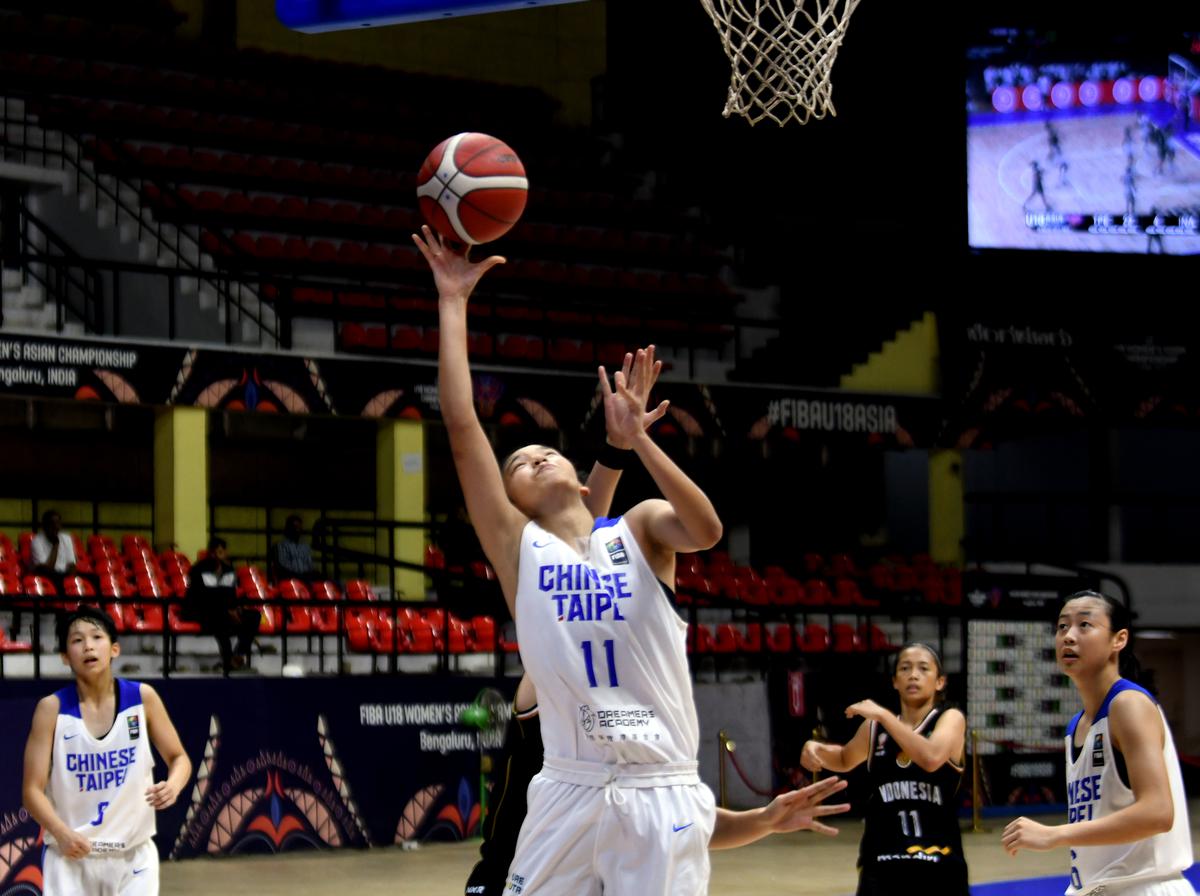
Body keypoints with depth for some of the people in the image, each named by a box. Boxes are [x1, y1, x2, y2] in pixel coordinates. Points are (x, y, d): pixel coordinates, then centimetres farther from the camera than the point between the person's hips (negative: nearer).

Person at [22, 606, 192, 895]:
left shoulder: (143, 698, -4)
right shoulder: (52, 708, -8)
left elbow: (179, 758, 6)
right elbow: (32, 789, -9)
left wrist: (173, 785, -19)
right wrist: (61, 833, -28)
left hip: (134, 853, 1)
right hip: (70, 854, -1)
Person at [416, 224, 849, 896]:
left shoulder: (640, 530, 10)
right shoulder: (518, 545, 9)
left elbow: (707, 531, -13)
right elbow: (462, 423, 2)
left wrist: (636, 439, -22)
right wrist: (454, 303, 3)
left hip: (662, 794, 0)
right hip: (571, 791, 1)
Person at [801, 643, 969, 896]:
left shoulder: (950, 719, -2)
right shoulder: (875, 727, 10)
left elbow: (931, 758, -25)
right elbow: (845, 760, 31)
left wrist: (883, 715, -19)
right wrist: (816, 748, 9)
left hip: (939, 868, -3)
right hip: (882, 868, 3)